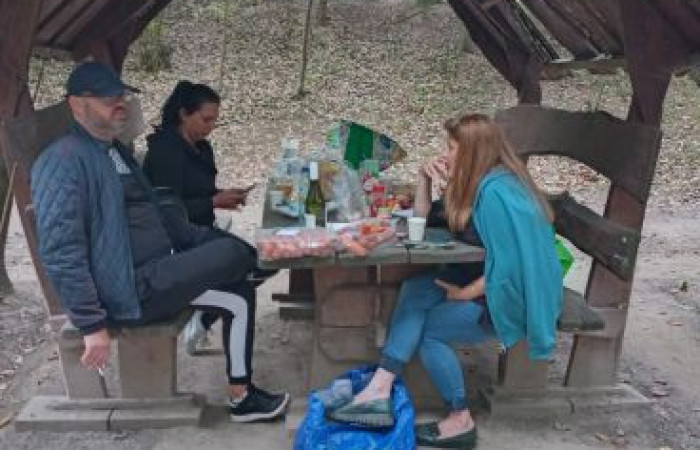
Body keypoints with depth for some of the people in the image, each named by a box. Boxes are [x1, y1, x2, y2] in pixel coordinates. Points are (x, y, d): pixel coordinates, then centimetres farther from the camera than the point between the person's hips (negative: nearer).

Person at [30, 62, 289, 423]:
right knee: (233, 255, -18)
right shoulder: (64, 160, -15)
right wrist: (91, 325, -22)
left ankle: (242, 396, 13)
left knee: (240, 296, 2)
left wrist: (208, 241, 12)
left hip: (157, 271, 10)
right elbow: (60, 252, -22)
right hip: (129, 289, -10)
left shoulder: (115, 151, 17)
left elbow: (155, 213, 22)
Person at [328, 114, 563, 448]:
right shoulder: (480, 182, 9)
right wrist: (425, 178, 3)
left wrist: (464, 293, -14)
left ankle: (460, 421, 3)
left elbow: (506, 266, -26)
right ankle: (380, 389, -15)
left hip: (518, 296, -9)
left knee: (428, 328, -12)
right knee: (416, 289, -9)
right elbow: (422, 220, 17)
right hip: (500, 283, 9)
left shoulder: (494, 192, -22)